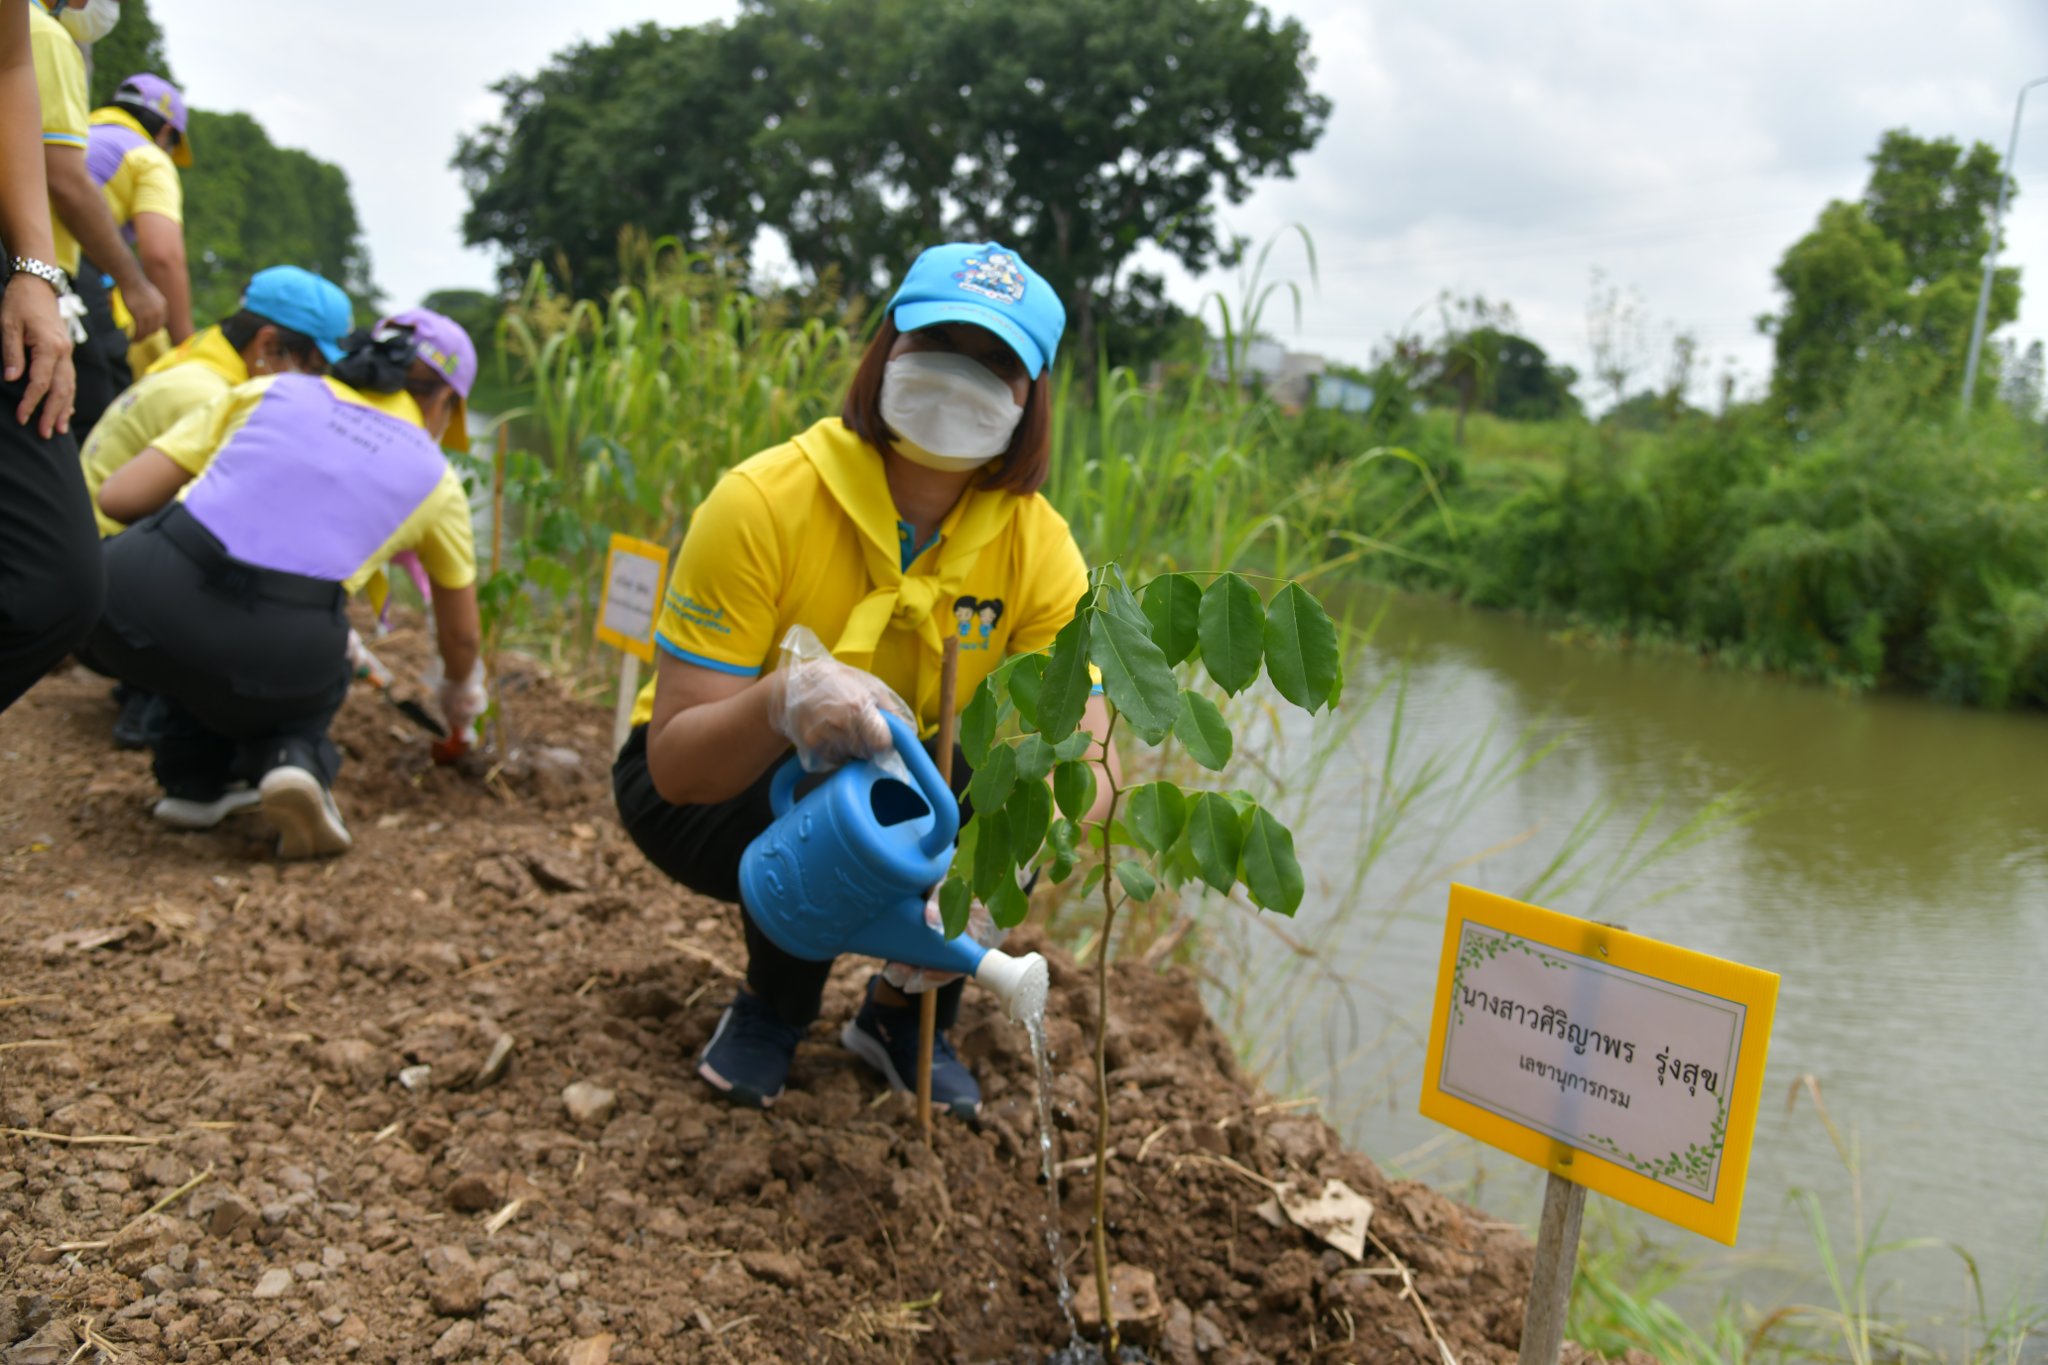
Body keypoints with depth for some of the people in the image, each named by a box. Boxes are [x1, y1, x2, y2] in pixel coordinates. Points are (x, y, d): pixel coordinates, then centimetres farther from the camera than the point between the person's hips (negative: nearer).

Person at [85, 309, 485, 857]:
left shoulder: (269, 393, 18)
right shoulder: (434, 477, 19)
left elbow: (120, 497, 14)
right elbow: (461, 634, 33)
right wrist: (461, 696, 54)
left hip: (134, 607, 2)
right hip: (268, 657, -2)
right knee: (319, 675, 33)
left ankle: (195, 778, 26)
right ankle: (291, 758, 1)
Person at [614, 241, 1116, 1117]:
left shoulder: (1036, 545, -17)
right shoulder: (764, 503, -27)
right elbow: (674, 764, -29)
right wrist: (784, 701, -51)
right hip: (720, 784, -3)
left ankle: (901, 1014, 4)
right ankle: (772, 1008, 1)